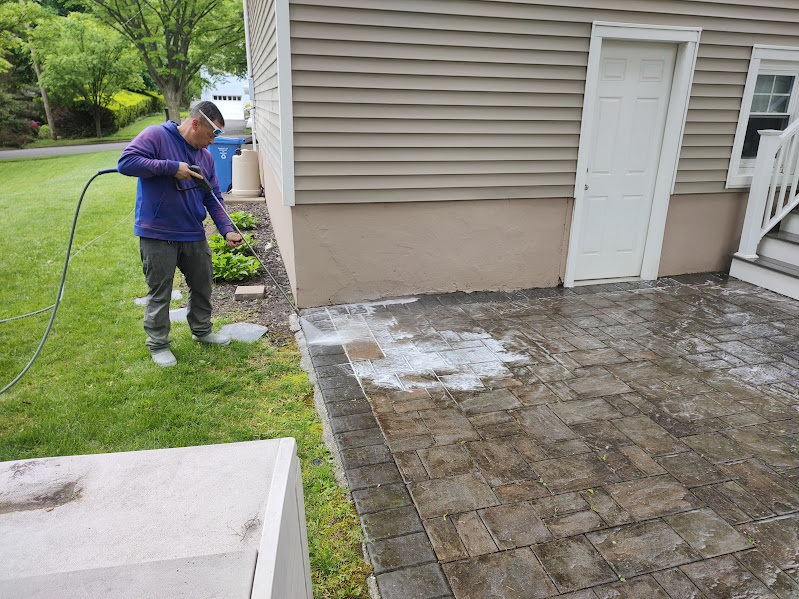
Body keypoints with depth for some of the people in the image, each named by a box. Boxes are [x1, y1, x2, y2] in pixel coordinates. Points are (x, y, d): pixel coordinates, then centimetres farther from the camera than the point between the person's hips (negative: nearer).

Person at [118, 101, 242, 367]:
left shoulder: (205, 156, 11)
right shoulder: (156, 136, -8)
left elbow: (213, 200, 11)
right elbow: (126, 162, -20)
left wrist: (227, 230, -3)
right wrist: (171, 167, -22)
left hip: (194, 235, 6)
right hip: (157, 235, -6)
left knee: (202, 285, 17)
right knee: (159, 292, 3)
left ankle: (201, 330, 38)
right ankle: (158, 344, 19)